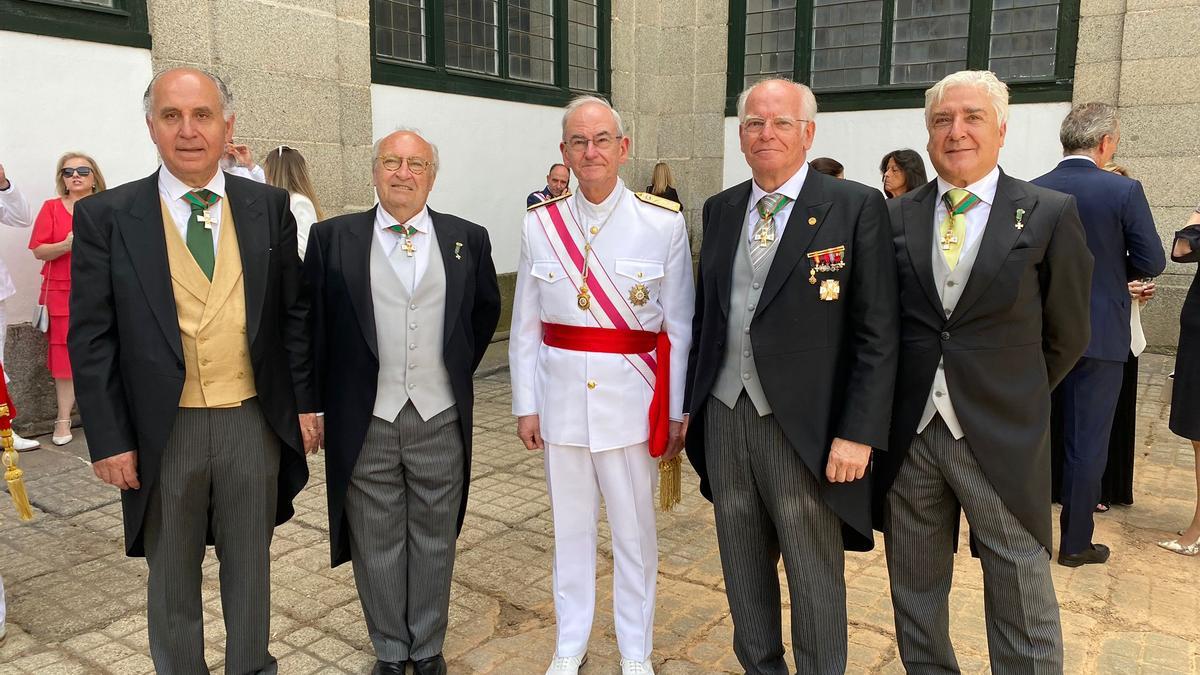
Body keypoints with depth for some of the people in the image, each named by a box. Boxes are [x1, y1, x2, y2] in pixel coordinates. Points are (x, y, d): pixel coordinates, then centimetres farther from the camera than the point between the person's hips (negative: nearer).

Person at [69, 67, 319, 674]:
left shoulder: (268, 207, 1)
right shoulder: (106, 216, -4)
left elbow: (294, 314, 5)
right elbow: (91, 339, -3)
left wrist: (305, 402, 3)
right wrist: (109, 440, -5)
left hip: (254, 420, 1)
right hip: (164, 429, -1)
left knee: (250, 563, 17)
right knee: (172, 574, 17)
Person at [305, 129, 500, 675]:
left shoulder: (467, 238, 3)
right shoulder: (333, 238, -1)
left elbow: (487, 309, 17)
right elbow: (312, 321, 4)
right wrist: (322, 397, 4)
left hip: (440, 419, 1)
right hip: (365, 420, -1)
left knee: (434, 540, 13)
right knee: (376, 544, 11)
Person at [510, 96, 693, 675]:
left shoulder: (664, 222, -6)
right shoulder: (540, 224, 0)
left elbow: (678, 325, -3)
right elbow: (525, 325, 4)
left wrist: (676, 410, -3)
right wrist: (526, 404, 3)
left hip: (631, 395, -2)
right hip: (561, 395, 2)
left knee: (634, 528, 9)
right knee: (569, 524, 14)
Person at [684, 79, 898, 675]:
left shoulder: (856, 207, -7)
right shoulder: (719, 210, 9)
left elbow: (877, 333, -9)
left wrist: (858, 433, -13)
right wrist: (690, 402, 11)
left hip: (805, 426, -4)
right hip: (724, 418, 5)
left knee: (815, 578, 10)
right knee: (743, 570, 19)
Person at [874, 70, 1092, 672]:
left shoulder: (1050, 214, -2)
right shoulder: (895, 216, 4)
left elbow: (1065, 336, 4)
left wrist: (1013, 398, 9)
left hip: (1001, 440, -2)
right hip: (908, 435, 2)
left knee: (1024, 618, 7)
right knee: (915, 604, 16)